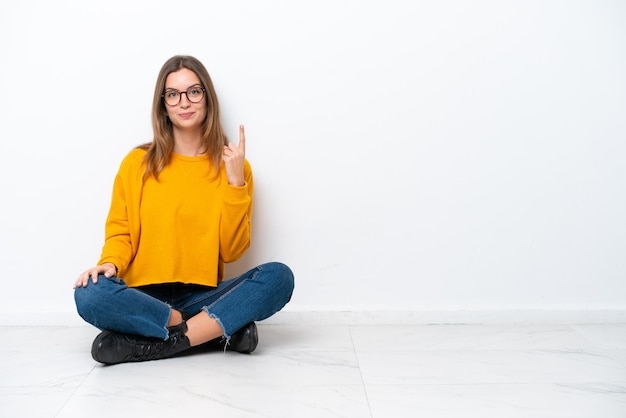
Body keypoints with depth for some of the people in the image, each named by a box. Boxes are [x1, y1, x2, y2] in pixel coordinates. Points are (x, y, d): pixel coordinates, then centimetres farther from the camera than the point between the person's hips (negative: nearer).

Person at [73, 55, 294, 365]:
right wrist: (109, 264, -15)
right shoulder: (137, 163, 5)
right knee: (90, 294, -32)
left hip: (203, 297, 0)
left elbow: (232, 251, -1)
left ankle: (154, 344, -25)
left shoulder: (233, 166, 5)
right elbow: (120, 232, 6)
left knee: (279, 276, -25)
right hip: (144, 297, 0)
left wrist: (236, 182, -10)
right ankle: (223, 329, -21)